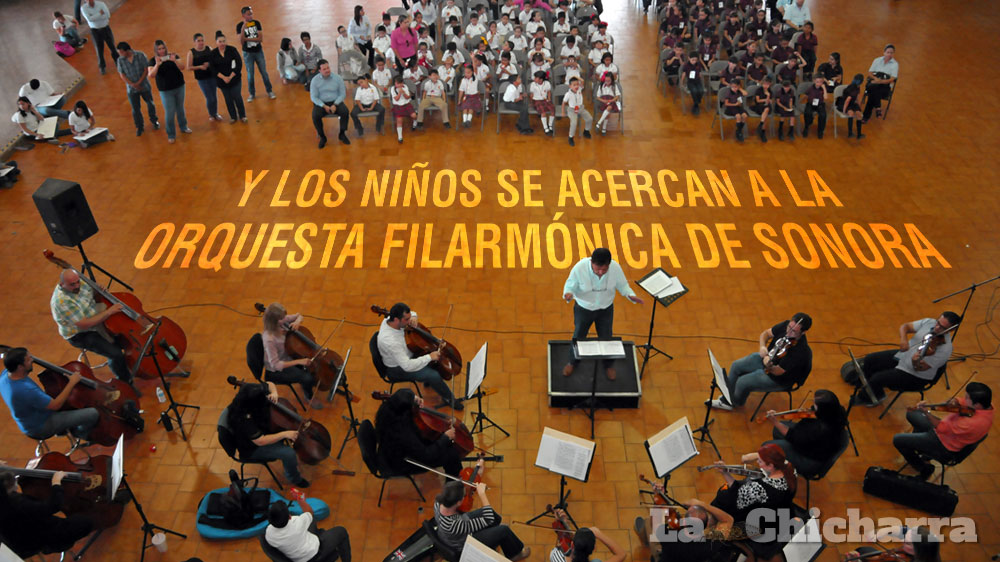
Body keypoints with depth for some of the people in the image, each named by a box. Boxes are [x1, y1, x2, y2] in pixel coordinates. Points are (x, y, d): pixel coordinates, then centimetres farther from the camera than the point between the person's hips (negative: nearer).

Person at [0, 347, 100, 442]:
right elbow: (56, 405, -29)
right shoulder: (26, 390, -41)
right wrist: (72, 383, -22)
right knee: (93, 413, -14)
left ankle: (73, 429, 33)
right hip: (40, 429, -9)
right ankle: (81, 433, 19)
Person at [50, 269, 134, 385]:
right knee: (116, 354, -21)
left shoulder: (80, 283, -7)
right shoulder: (62, 301, -30)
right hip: (81, 336, -8)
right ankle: (126, 383, 2)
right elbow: (85, 324, -32)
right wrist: (108, 312, -32)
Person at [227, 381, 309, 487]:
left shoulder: (254, 392, -22)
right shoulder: (243, 418, -40)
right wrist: (284, 434, -30)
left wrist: (274, 393, -22)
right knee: (289, 453, -19)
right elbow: (260, 441, -35)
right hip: (252, 448, -8)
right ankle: (295, 479, 10)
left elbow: (270, 384, -1)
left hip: (262, 430, 8)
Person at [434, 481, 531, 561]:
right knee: (504, 530, 4)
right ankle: (517, 552, 37)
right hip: (463, 545, -6)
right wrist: (482, 493, -33)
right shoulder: (454, 525, -47)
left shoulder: (438, 502, -29)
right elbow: (489, 519, -37)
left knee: (496, 518, 13)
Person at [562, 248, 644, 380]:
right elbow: (570, 285, -17)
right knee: (578, 336, 20)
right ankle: (573, 362, 51)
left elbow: (622, 284, -7)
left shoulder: (615, 268, -25)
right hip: (584, 309, -1)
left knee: (606, 337, 19)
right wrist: (568, 294, -40)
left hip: (606, 309, 1)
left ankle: (609, 365, 49)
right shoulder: (579, 268, -31)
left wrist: (630, 295, -25)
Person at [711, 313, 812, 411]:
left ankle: (736, 402, 23)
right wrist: (762, 346, -21)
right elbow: (766, 333, -2)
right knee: (736, 366, 4)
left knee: (742, 382, -13)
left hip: (778, 378, -7)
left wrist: (768, 366, -50)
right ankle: (727, 399, 23)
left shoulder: (800, 351, -35)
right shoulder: (786, 325, -17)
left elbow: (778, 371, -29)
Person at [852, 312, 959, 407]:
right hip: (902, 355, 7)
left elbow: (919, 368, -27)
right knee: (869, 359, 4)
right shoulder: (929, 322, -12)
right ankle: (861, 384, 33)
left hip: (916, 376, -7)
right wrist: (903, 339, -27)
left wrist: (916, 361, -50)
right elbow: (905, 327, -6)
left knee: (876, 379, -16)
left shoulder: (945, 349, -28)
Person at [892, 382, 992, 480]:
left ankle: (924, 468, 18)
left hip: (944, 447, -9)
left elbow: (941, 428, -30)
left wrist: (926, 412, -24)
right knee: (911, 414, 23)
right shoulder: (986, 402, -16)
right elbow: (961, 401, 1)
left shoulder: (973, 423, -40)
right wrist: (955, 401, -20)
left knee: (897, 440, -4)